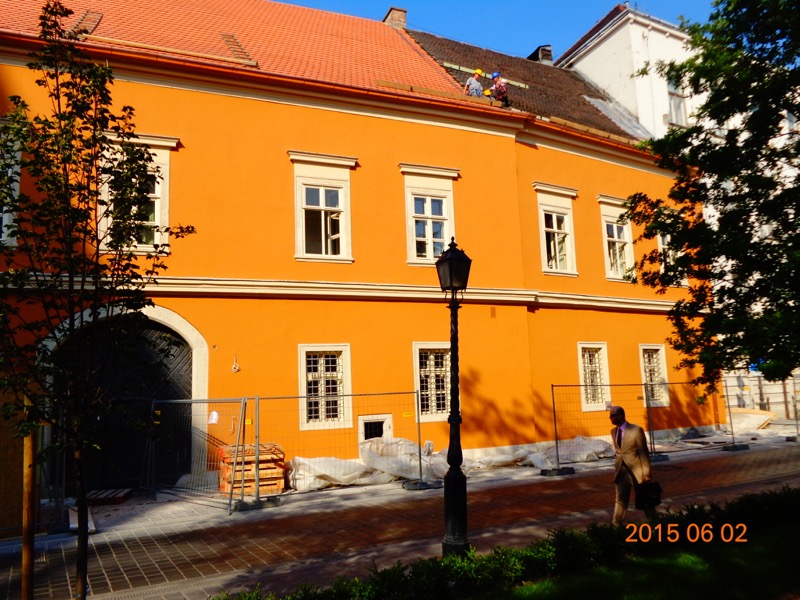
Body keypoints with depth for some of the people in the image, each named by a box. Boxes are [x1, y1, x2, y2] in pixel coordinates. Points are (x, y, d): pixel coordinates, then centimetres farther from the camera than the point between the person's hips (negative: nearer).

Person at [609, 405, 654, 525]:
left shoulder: (636, 430, -12)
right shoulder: (613, 431, 6)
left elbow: (644, 452, -11)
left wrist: (646, 473, -12)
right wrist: (617, 468, 14)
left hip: (636, 471, -5)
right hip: (621, 472, 5)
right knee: (620, 500, 7)